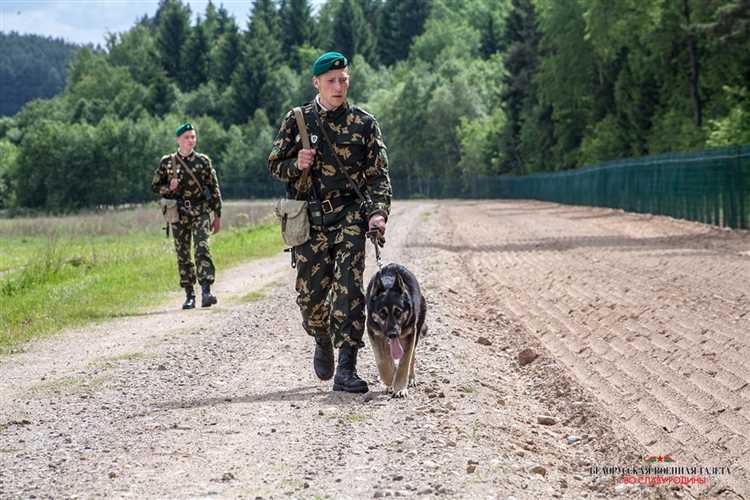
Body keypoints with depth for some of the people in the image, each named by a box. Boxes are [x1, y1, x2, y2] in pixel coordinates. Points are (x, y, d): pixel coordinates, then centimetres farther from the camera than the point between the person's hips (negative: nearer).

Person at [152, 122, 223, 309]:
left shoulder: (203, 161, 4)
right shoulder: (167, 162, 6)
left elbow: (214, 189, 7)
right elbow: (155, 186, 12)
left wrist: (217, 215, 5)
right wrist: (169, 188, -10)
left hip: (200, 212, -2)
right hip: (179, 214, 2)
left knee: (202, 249, -17)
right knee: (183, 255, 4)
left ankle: (206, 291, -23)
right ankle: (189, 295, 12)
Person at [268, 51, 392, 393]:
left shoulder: (364, 123, 4)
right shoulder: (297, 120, 7)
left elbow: (379, 175, 2)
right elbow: (274, 165, 12)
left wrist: (378, 212, -13)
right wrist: (295, 164, -10)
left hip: (349, 214, -1)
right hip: (308, 219, 1)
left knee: (349, 289, -14)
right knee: (310, 293, 4)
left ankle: (346, 369, -13)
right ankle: (323, 342, 37)